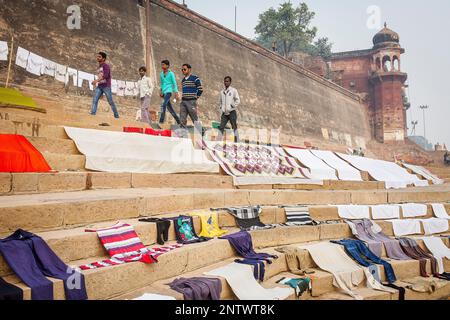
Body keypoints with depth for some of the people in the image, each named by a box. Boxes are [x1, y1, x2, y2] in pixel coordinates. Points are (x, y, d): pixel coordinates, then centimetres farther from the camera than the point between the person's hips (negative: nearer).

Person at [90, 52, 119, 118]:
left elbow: (105, 75, -18)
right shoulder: (98, 67, 21)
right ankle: (92, 113, -17)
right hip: (99, 86, 7)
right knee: (94, 100, -10)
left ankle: (116, 115, 8)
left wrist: (97, 80, -28)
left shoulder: (106, 65, -3)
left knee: (110, 101, -2)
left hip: (106, 86, -7)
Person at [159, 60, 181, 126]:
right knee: (170, 108, 9)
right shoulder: (161, 74, 15)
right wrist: (161, 91, 14)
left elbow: (174, 83, -1)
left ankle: (161, 121, -29)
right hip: (164, 92, 7)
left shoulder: (171, 73, -1)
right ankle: (178, 122, 20)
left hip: (168, 91, -7)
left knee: (163, 105, -24)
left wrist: (176, 93, -7)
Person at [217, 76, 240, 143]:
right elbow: (220, 102, 24)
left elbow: (238, 101, -4)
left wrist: (232, 106, -11)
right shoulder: (222, 92, 15)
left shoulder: (233, 90, 1)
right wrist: (221, 109, 10)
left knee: (234, 128, -4)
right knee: (221, 128, -1)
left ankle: (237, 142, -3)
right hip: (224, 113, 4)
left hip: (232, 112, -4)